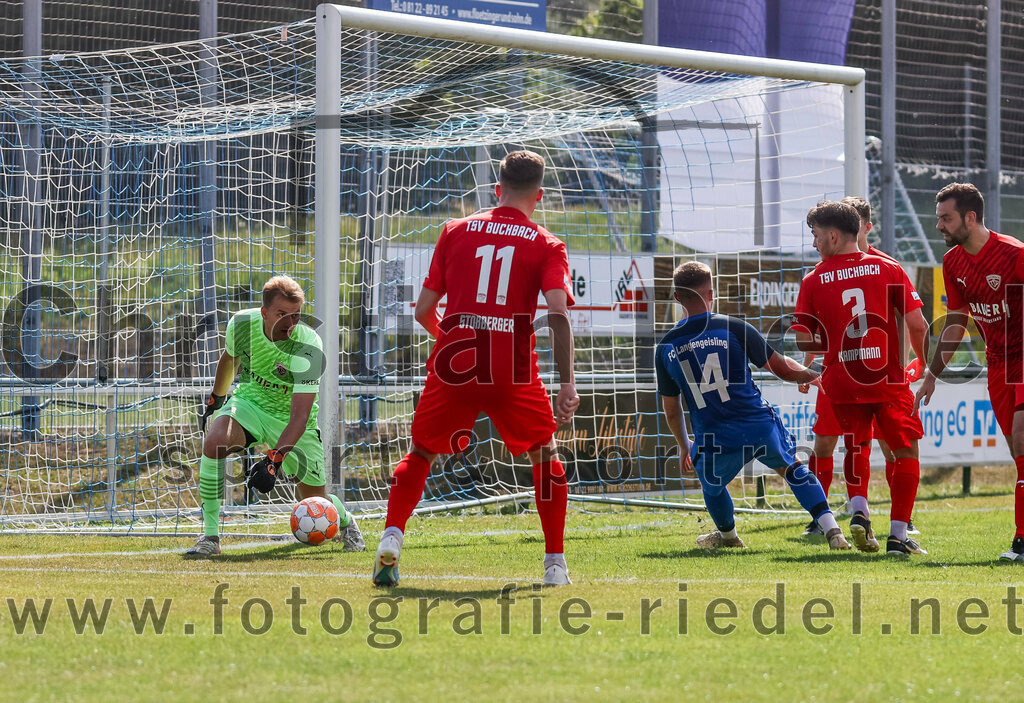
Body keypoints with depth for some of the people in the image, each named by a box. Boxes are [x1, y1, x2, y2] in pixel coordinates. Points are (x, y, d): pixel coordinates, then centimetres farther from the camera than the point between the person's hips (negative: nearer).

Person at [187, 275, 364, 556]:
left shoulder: (309, 348, -29)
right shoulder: (242, 323, -18)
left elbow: (299, 416, -33)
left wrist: (274, 460, -43)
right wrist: (215, 399, 21)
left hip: (289, 415, -2)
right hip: (250, 401, 2)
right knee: (214, 442, -31)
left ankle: (344, 522, 39)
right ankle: (210, 536, -21)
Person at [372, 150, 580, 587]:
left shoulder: (456, 231, 12)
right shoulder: (546, 246, 6)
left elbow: (423, 310, 12)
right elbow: (558, 313, -10)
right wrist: (566, 383, -13)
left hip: (452, 367, 1)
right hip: (513, 372, -1)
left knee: (420, 453, 18)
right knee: (544, 455, 19)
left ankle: (391, 538, -2)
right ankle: (555, 563, 16)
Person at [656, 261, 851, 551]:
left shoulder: (666, 348, 1)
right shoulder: (733, 328, -6)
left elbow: (671, 410, 11)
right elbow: (782, 368, 2)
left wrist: (683, 446, 29)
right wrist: (814, 375, 23)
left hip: (714, 442, 0)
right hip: (761, 427, 0)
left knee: (712, 485, 32)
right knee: (793, 468, 26)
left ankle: (727, 534, 54)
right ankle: (832, 530, 14)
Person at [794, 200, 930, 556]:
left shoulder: (813, 280, -1)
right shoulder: (888, 269, -1)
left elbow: (802, 340, -3)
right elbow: (917, 324, -5)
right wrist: (925, 363, 12)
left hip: (842, 383, 1)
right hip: (889, 381, -1)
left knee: (857, 449, 22)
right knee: (906, 453, 8)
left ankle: (858, 510, 0)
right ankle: (898, 536, 1)